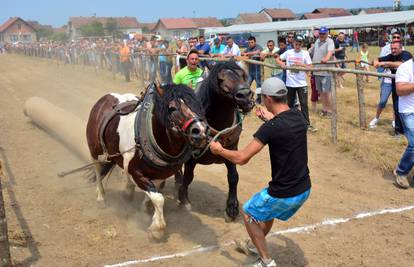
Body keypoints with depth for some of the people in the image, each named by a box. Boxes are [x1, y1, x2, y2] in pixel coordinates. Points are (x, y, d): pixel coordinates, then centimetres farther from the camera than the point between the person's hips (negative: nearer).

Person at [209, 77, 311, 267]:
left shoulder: (271, 127, -24)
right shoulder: (299, 117, -1)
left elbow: (241, 158, -21)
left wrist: (219, 150, -4)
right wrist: (270, 118, 29)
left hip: (284, 194, -7)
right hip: (304, 189, 8)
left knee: (248, 213, 18)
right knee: (267, 210, 33)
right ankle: (255, 245, 53)